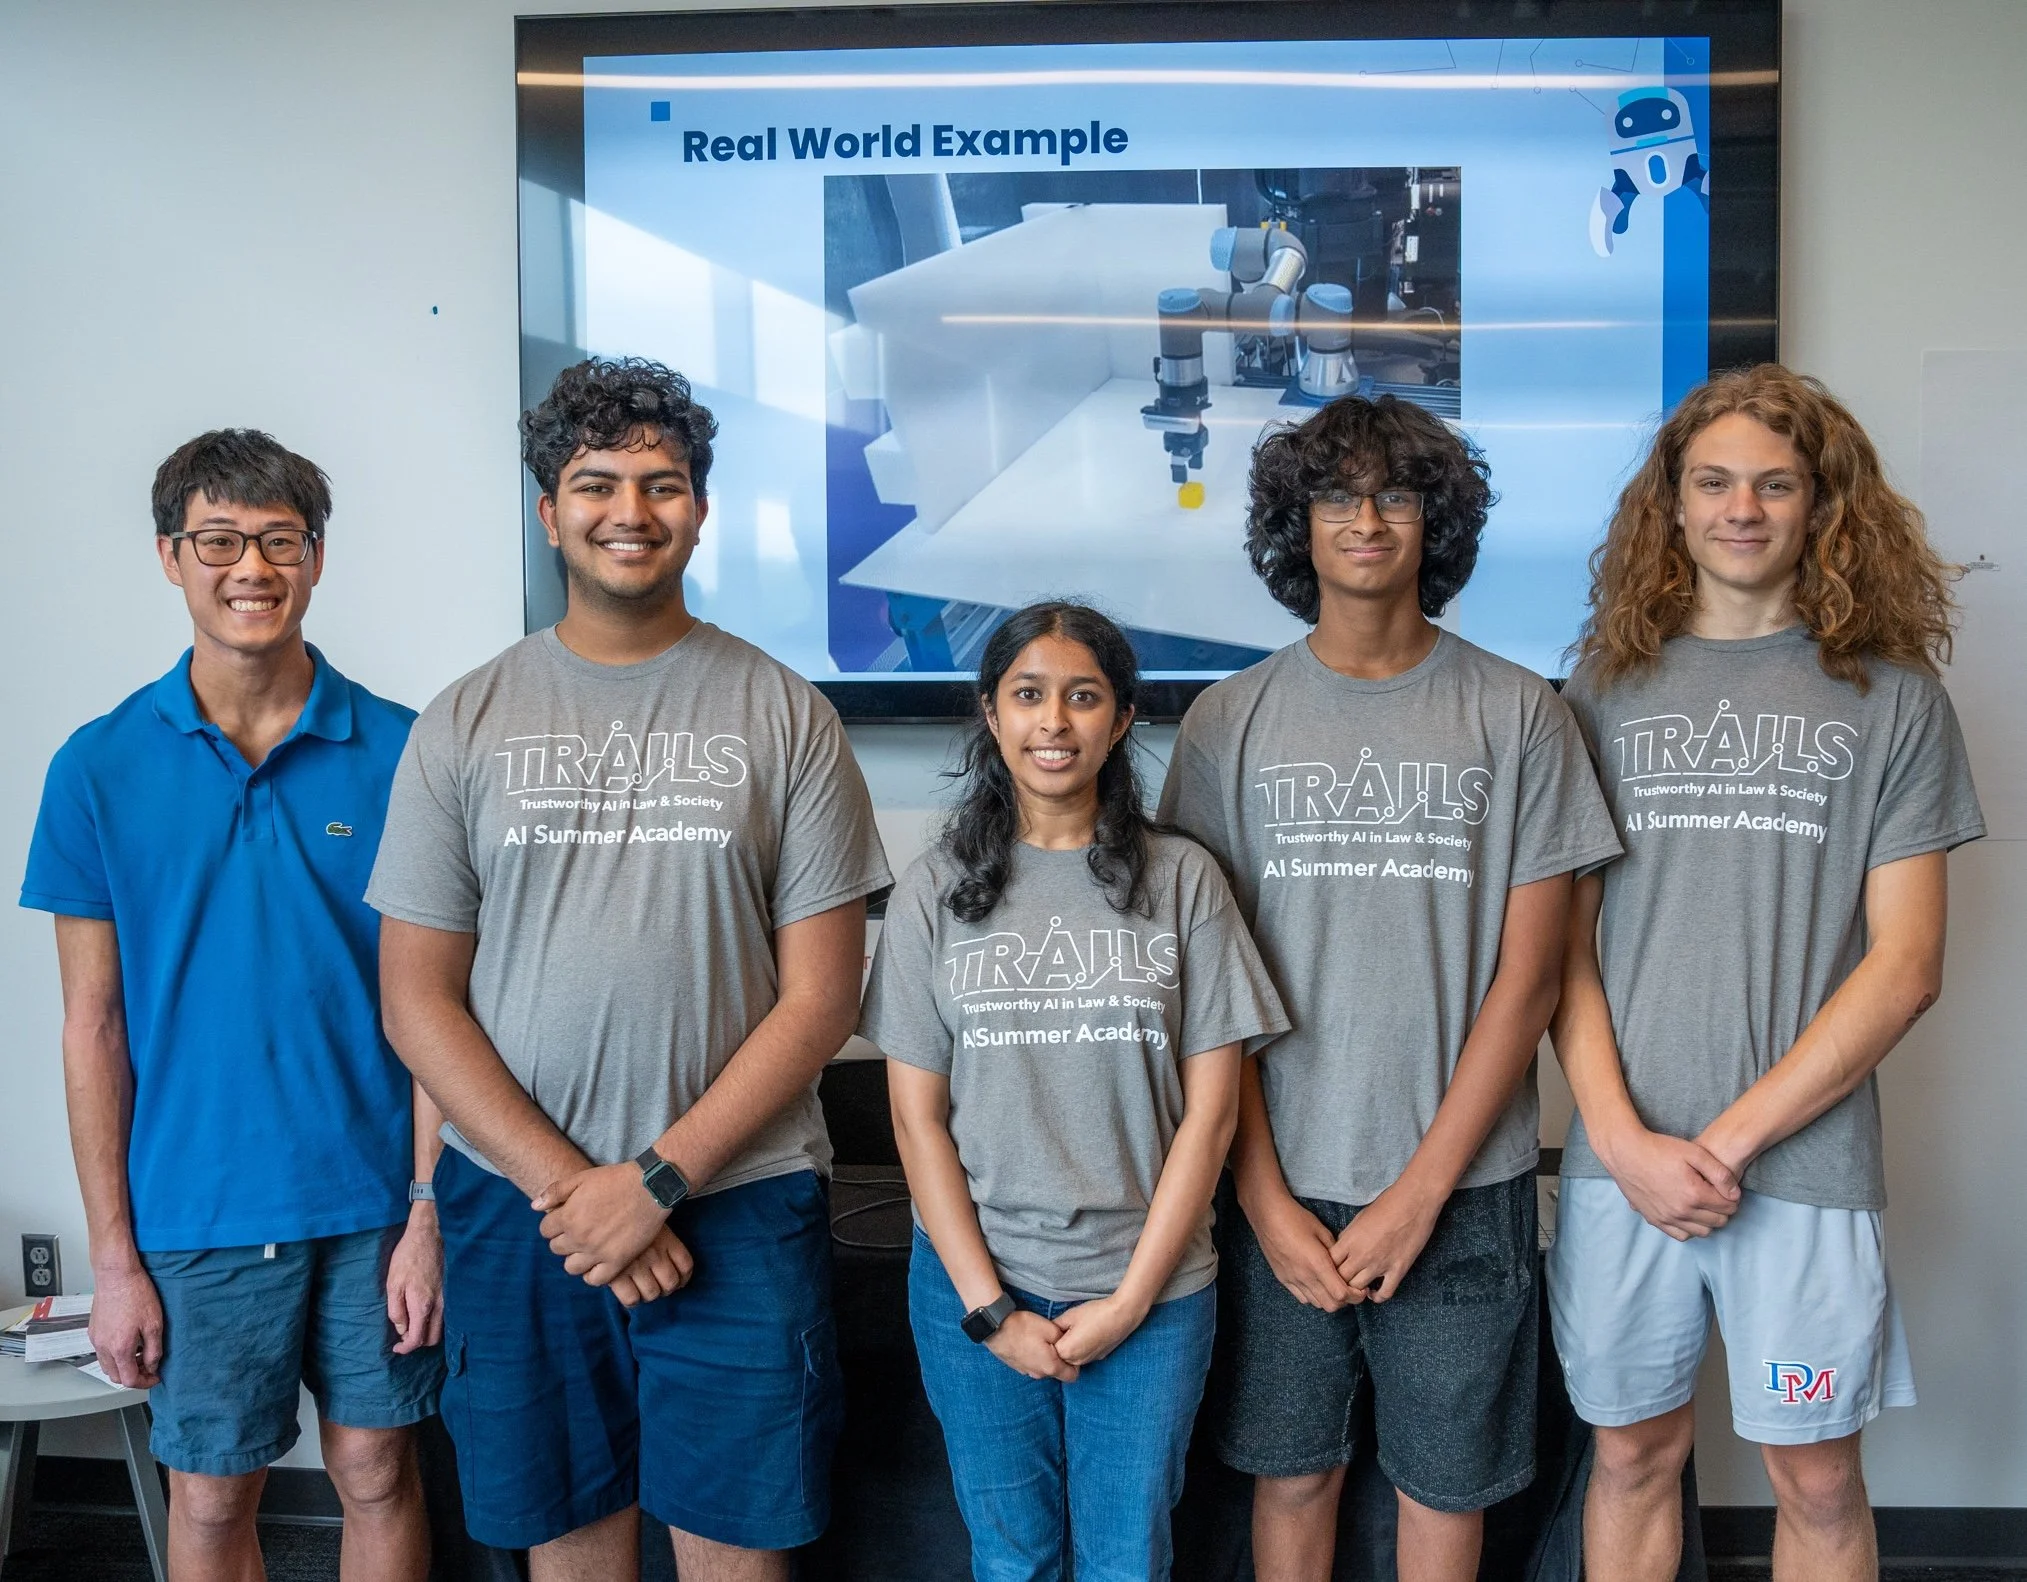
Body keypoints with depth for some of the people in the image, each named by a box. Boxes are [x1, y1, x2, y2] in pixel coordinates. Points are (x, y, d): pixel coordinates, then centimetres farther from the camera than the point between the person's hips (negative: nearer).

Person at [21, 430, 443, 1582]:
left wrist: (429, 1210, -7)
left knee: (378, 1472, 14)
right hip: (198, 1215, 0)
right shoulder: (100, 768, -4)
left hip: (375, 1199, 0)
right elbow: (95, 1025, -1)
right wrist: (114, 1255, -1)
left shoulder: (397, 752, -5)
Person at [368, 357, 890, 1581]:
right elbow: (418, 998, 2)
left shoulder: (785, 714, 0)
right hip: (515, 1204, 2)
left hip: (737, 1203, -1)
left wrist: (657, 1180, -11)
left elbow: (821, 997, -4)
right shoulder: (465, 723, 4)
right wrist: (566, 1184, -9)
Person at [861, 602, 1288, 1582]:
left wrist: (1132, 1299, -8)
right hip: (975, 1287, 1)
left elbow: (1209, 1109, -3)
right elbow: (918, 1116, -1)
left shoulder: (1181, 879, -2)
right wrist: (988, 1308, -7)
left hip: (1150, 1290, 0)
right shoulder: (935, 890, 1)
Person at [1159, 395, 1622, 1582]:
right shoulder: (1230, 723, 1)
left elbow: (1529, 973, -4)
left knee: (1446, 1482, 13)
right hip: (1278, 1186, 1)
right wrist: (1263, 1195, -5)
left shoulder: (1519, 716, -1)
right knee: (1291, 1472, 13)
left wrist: (1421, 1191, -9)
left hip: (1463, 1184, -1)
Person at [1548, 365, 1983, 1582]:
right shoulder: (1608, 688, 6)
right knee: (1633, 1455, 13)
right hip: (1623, 1158, 1)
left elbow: (1905, 964, -4)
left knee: (1818, 1479, 10)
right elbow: (1565, 941, 4)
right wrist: (1621, 1136, -9)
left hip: (1806, 1158, -1)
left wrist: (1731, 1137, -11)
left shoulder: (1894, 697, 2)